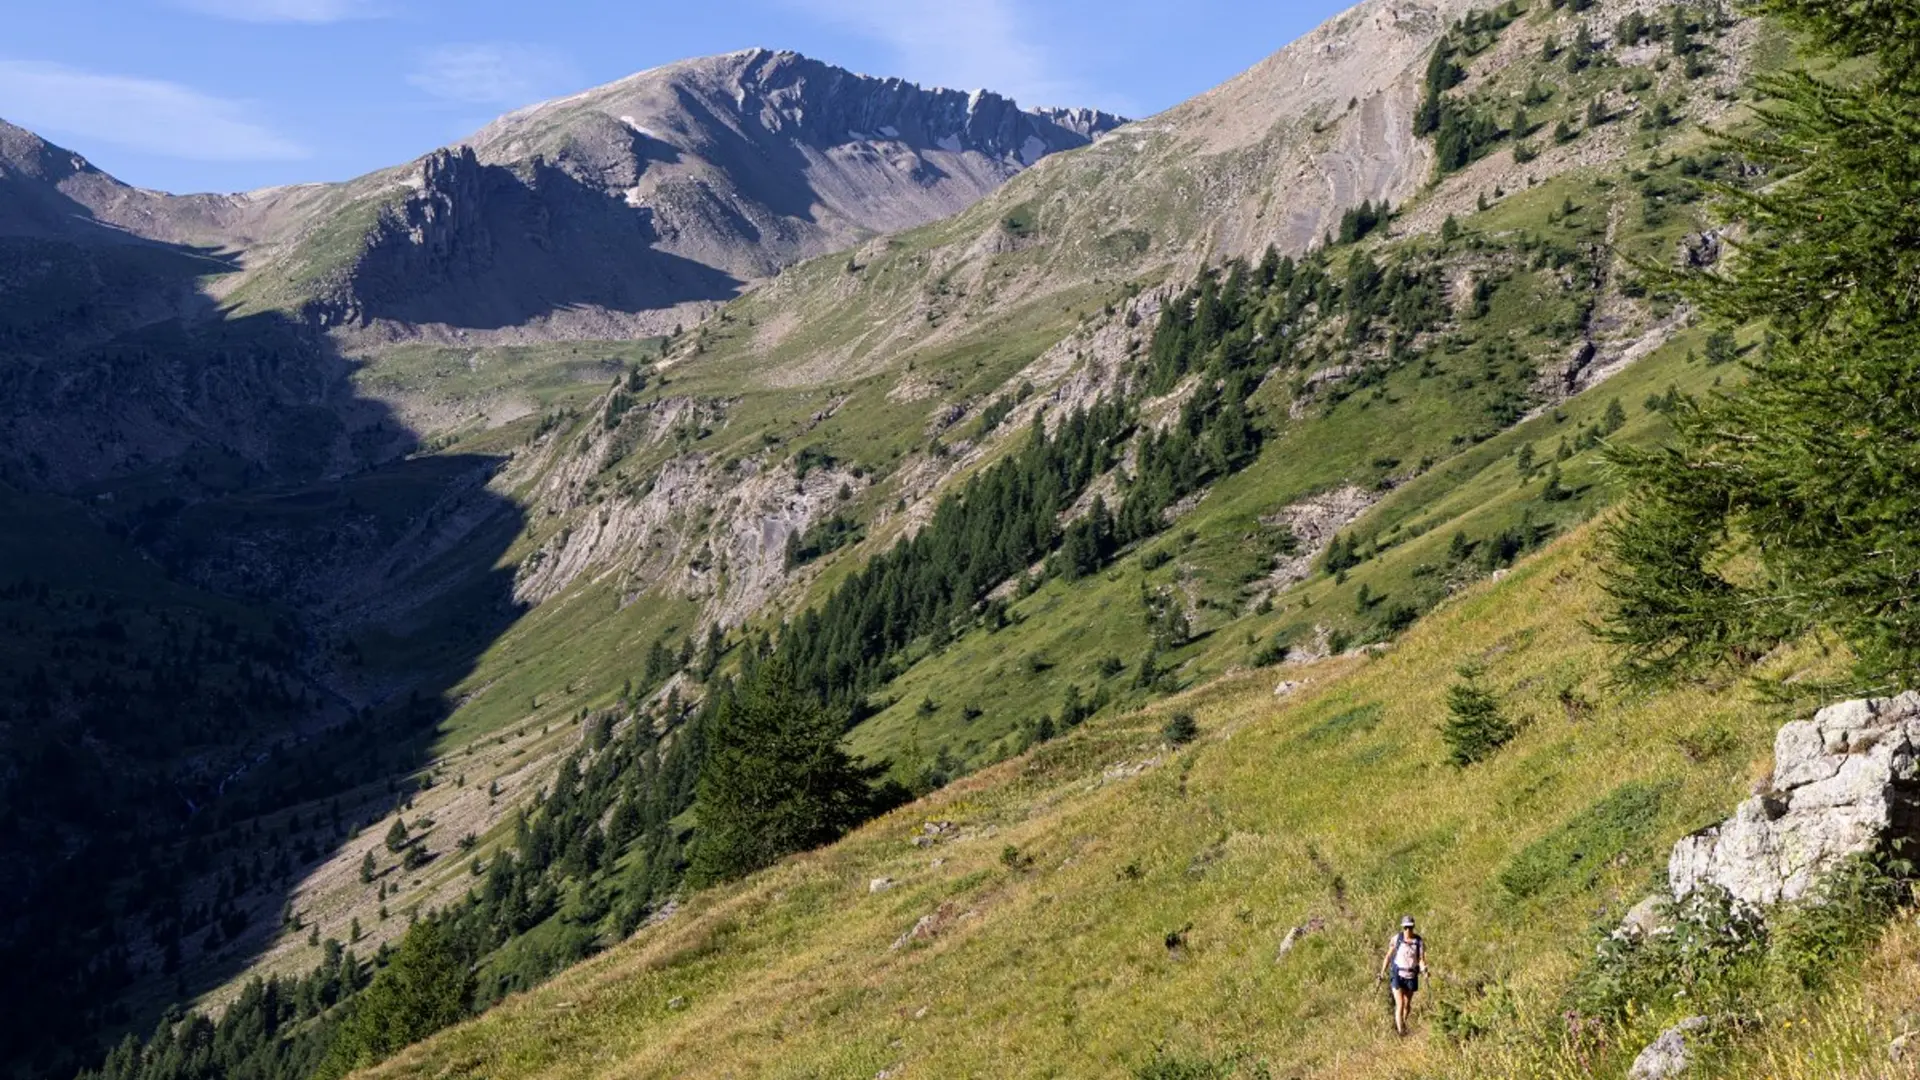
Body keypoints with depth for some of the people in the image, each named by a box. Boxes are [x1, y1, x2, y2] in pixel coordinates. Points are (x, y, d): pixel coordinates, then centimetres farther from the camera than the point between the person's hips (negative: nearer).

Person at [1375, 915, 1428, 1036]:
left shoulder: (1419, 941, -7)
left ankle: (1402, 1024, 43)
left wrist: (1424, 969, -30)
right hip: (1397, 975, -2)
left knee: (1407, 1004, 19)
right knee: (1400, 1005, -11)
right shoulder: (1397, 938, -7)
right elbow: (1388, 956, 1)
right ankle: (1400, 1031, -8)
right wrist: (1382, 973, 2)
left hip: (1411, 976, 2)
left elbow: (1421, 959, -9)